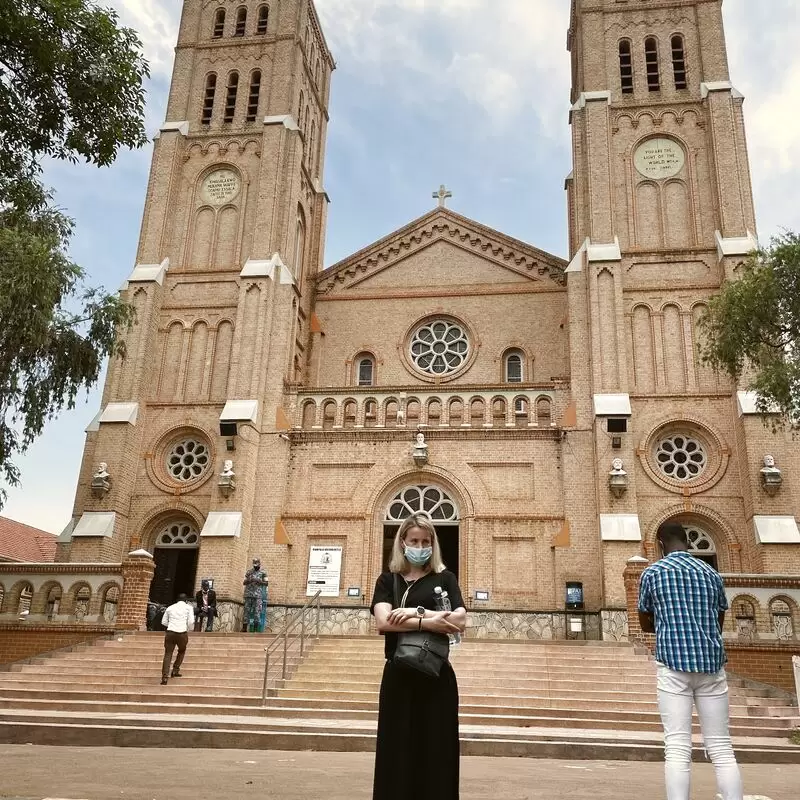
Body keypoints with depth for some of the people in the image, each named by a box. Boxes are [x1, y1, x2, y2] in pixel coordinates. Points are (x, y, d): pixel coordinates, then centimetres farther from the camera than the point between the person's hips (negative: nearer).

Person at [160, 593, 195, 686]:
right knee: (181, 651, 23)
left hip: (170, 633, 2)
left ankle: (165, 677, -6)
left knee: (168, 654, 3)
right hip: (182, 633, -2)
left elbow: (163, 622, 19)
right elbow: (191, 621, -2)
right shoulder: (188, 607, 7)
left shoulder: (170, 607, 17)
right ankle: (175, 671, 20)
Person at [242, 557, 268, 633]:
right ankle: (244, 628, 2)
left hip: (258, 595, -3)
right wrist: (249, 580, -9)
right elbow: (244, 582, 14)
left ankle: (257, 629, -6)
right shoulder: (249, 572, 14)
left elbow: (266, 583, 0)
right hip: (248, 594, 3)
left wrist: (258, 581, -14)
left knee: (257, 611, -8)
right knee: (247, 610, 0)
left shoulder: (263, 572, 5)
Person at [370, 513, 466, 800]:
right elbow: (383, 622, -10)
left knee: (436, 750, 4)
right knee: (396, 749, 5)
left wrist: (416, 612, -16)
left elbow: (460, 621, -9)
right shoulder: (388, 580, 7)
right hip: (398, 675, 1)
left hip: (437, 675, 0)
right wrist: (430, 623, -16)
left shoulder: (444, 578, 6)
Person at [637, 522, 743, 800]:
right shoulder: (711, 573, 13)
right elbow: (718, 623, 21)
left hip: (674, 663, -3)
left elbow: (646, 624, 12)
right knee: (721, 747, 6)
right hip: (711, 663, 3)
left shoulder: (653, 572, 4)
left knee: (678, 748, -5)